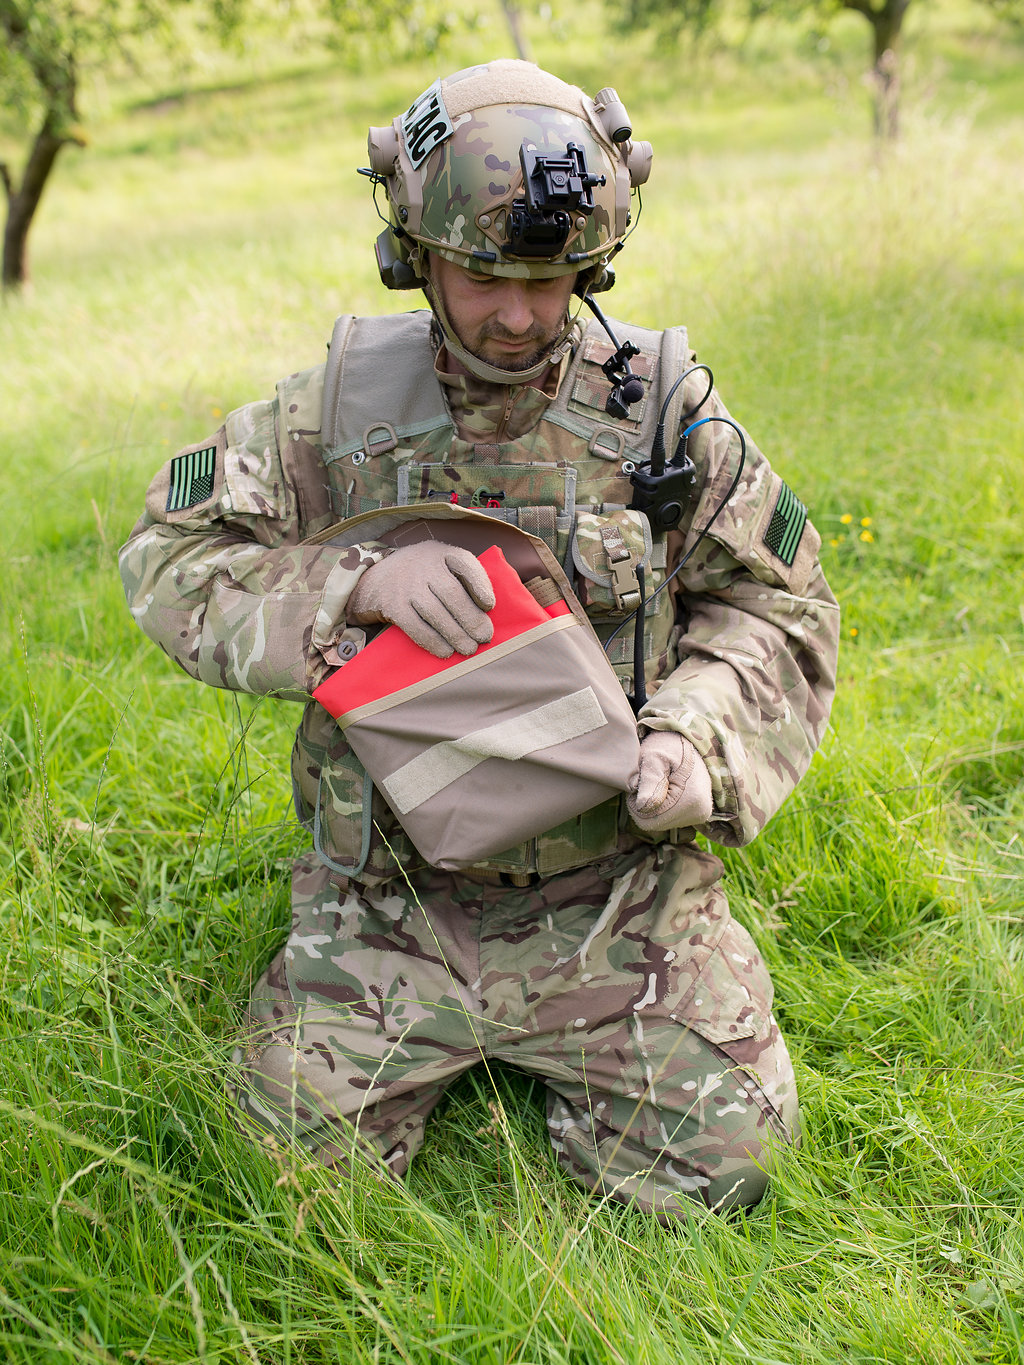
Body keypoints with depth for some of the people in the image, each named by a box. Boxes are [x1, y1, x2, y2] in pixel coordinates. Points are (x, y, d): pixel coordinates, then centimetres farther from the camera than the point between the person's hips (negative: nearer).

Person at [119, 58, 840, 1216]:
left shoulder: (660, 411, -3)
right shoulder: (339, 408, -3)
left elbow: (778, 607, 4)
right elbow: (170, 556, -5)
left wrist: (693, 735, -16)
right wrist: (358, 582, -22)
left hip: (612, 897, 0)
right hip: (389, 903, 1)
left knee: (714, 1164, -7)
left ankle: (549, 1055, 23)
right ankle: (455, 1050, 27)